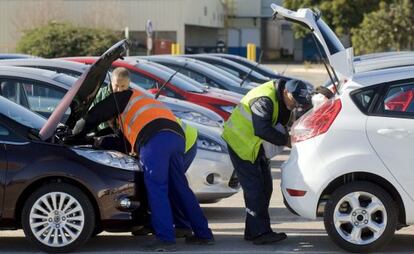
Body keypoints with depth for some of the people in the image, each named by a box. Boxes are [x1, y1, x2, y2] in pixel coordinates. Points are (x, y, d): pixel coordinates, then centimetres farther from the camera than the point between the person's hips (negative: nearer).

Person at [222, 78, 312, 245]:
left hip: (254, 143, 10)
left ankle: (253, 231, 16)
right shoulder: (264, 100, -31)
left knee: (265, 187, 9)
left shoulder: (281, 99, 0)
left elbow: (278, 123, 8)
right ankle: (260, 233, -12)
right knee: (254, 188, -12)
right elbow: (262, 130, -39)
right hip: (239, 141, -10)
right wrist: (285, 141, -30)